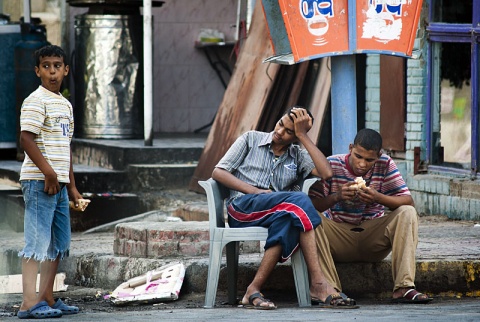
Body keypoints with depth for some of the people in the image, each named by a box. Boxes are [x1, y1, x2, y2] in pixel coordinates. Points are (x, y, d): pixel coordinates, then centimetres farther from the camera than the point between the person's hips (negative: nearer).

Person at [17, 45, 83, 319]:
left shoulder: (65, 104, 18)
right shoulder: (36, 101, -9)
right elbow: (26, 138, -18)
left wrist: (71, 185, 22)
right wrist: (48, 171, -21)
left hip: (59, 183, 9)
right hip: (39, 181, -9)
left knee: (59, 243, 12)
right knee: (38, 241, -11)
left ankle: (47, 298, 20)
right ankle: (29, 303, -13)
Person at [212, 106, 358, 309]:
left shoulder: (298, 156, 21)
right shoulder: (251, 139, 16)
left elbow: (326, 173, -1)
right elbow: (218, 173, 8)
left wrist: (302, 135, 2)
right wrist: (255, 191, -7)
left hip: (279, 213, 3)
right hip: (242, 208, -3)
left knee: (286, 220, -38)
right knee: (300, 201, -32)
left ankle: (254, 290, -42)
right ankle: (318, 284, -38)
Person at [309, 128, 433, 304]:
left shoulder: (385, 164, -2)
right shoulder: (332, 165, -7)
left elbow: (408, 201, -9)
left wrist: (378, 197, -27)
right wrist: (336, 197, -32)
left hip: (372, 238, 1)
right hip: (338, 236, -1)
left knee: (407, 213, -22)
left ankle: (404, 287, -31)